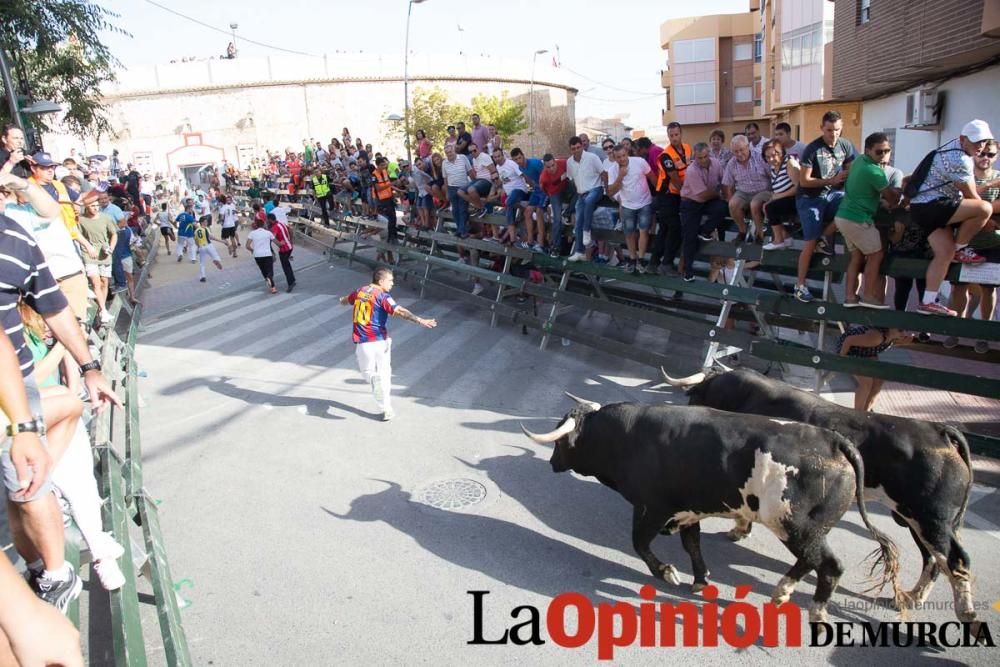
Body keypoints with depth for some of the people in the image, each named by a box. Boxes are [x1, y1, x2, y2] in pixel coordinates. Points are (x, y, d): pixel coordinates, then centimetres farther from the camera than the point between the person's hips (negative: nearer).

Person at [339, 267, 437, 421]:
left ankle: (386, 408, -9)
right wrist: (420, 320, -37)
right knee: (384, 372, 14)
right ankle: (387, 408, 22)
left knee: (370, 374, 11)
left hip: (361, 341, 4)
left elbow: (345, 301, 32)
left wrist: (342, 300, 57)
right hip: (379, 340, -3)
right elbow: (399, 311, -28)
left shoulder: (359, 291, 9)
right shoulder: (382, 296, -11)